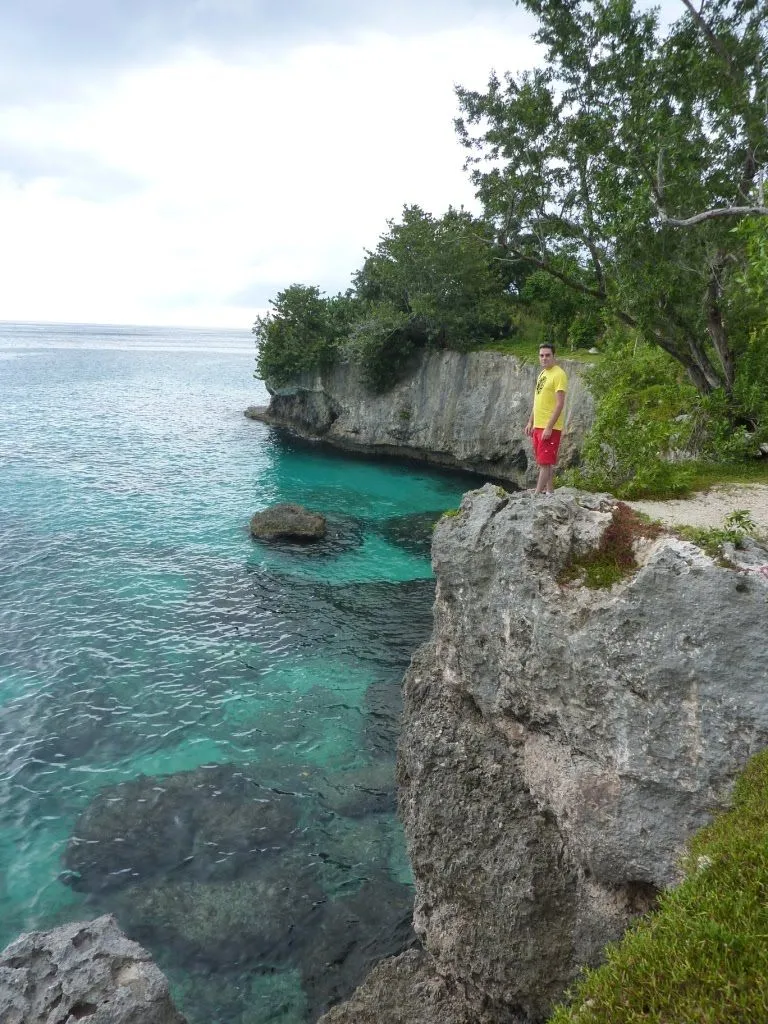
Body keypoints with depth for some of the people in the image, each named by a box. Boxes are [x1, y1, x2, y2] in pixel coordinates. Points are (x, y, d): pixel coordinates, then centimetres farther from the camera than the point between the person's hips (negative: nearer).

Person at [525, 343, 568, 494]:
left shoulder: (558, 374, -13)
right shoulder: (542, 373, 15)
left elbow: (560, 404, -18)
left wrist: (549, 427, -22)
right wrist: (530, 422, 18)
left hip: (549, 428, -9)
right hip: (538, 426, 9)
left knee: (545, 463, -6)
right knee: (543, 462, 13)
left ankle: (537, 494, -6)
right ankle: (549, 492, 21)